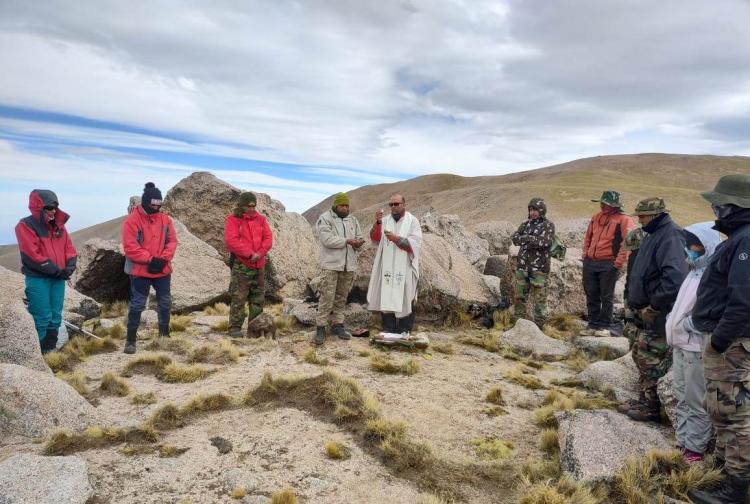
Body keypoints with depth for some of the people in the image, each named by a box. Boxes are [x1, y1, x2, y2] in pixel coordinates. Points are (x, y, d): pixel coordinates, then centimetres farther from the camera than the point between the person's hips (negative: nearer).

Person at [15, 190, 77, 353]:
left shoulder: (59, 225, 11)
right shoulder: (25, 226, -8)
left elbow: (70, 249, 10)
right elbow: (32, 255, -16)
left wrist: (69, 268, -7)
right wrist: (56, 270, -15)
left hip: (59, 278, 6)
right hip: (37, 279, -6)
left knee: (56, 316, 10)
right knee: (42, 318, -4)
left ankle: (51, 351, 20)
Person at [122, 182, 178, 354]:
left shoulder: (165, 219, 5)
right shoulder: (132, 220, -11)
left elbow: (172, 241, 3)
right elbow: (130, 247, -16)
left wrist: (163, 259, -13)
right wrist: (150, 260, -19)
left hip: (163, 270, 5)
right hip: (140, 271, -5)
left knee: (165, 303, 14)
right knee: (137, 304, -1)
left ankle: (165, 334, 31)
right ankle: (130, 339, 8)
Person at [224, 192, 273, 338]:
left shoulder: (260, 219, 12)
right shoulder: (233, 219, -3)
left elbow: (268, 239, 5)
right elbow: (231, 240, -14)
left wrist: (259, 253, -11)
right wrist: (249, 253, -17)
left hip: (259, 265, 5)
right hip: (240, 265, -5)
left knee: (258, 298, 9)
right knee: (238, 298, -5)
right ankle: (235, 328, 2)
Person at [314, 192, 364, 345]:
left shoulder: (353, 220, 14)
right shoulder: (325, 219, -5)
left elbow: (359, 238, 11)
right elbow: (328, 240, -17)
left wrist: (358, 243, -12)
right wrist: (347, 241, -19)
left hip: (349, 265, 5)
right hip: (331, 264, -5)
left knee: (341, 297, 11)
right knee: (327, 297, -7)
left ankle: (337, 325, 20)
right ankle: (321, 328, 0)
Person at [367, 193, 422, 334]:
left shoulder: (413, 221, 0)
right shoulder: (385, 220, 10)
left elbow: (415, 244, -10)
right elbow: (374, 238, -1)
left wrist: (396, 239, -21)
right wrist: (377, 223, -17)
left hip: (404, 268, -3)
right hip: (387, 268, 3)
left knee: (404, 299, 0)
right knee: (386, 298, 2)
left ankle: (404, 332, 10)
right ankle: (388, 330, 11)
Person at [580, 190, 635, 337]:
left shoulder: (623, 220, -7)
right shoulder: (596, 218, 14)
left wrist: (619, 263, -16)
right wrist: (585, 254, 14)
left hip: (608, 265, -6)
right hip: (590, 263, 6)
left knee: (606, 297, 2)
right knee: (591, 296, 10)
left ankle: (605, 326, 12)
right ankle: (593, 325, 20)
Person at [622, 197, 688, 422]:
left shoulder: (670, 236, -19)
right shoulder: (654, 234, 13)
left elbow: (674, 277, -31)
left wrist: (654, 306, -24)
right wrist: (635, 303, 17)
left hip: (658, 314, -10)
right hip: (646, 311, 10)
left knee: (650, 360, -2)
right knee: (640, 355, 17)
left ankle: (651, 408, 10)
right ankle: (645, 401, 29)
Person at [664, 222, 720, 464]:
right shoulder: (695, 271, 14)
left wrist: (690, 323, -21)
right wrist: (673, 320, 11)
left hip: (697, 348, -10)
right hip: (680, 344, 10)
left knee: (696, 402, 3)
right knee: (682, 397, 19)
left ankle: (695, 448, 15)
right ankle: (682, 441, 31)